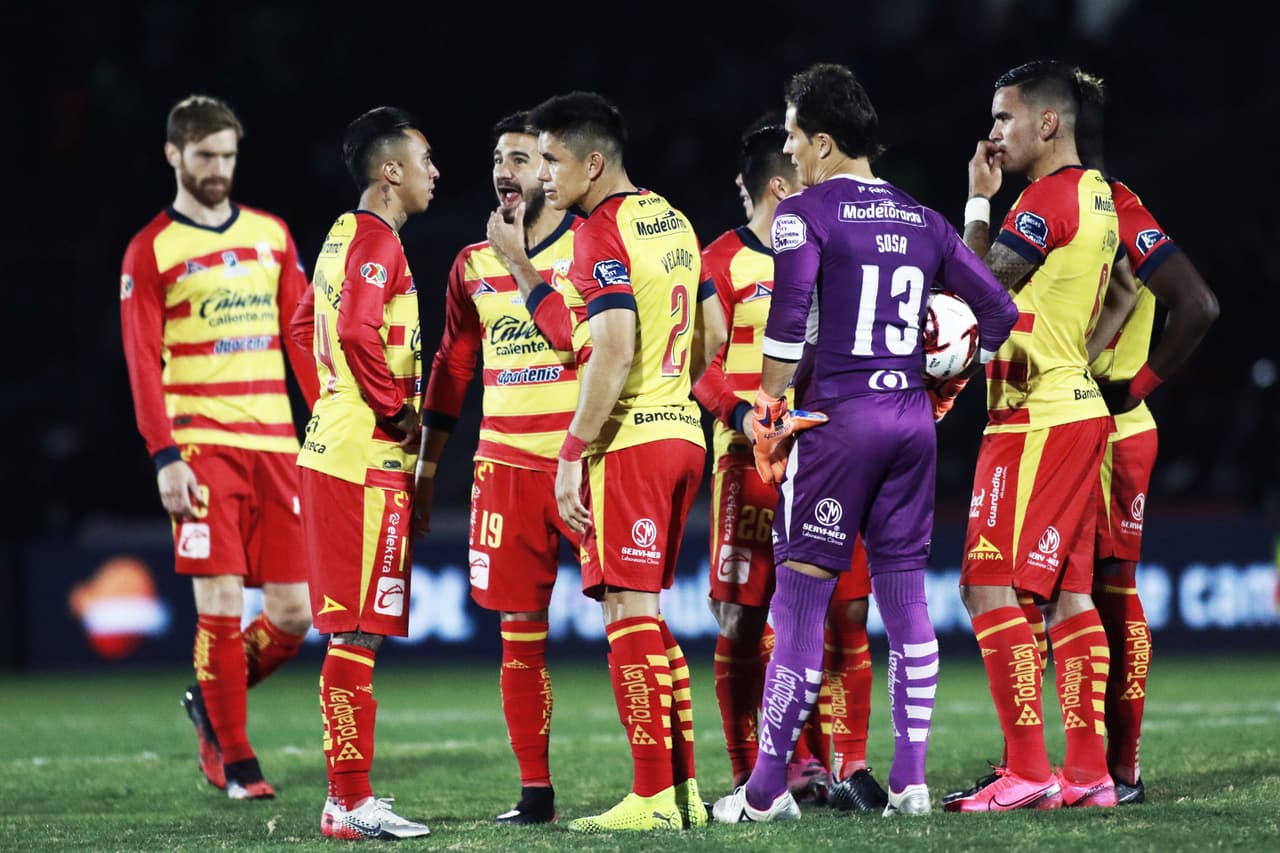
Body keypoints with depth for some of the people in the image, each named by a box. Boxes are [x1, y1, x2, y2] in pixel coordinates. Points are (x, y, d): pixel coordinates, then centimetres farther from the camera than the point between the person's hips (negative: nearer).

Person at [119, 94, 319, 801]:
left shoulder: (271, 235, 14)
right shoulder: (150, 251, 1)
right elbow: (142, 363, -3)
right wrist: (165, 457, -12)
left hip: (275, 444, 4)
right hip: (202, 444, -4)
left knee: (293, 614, 0)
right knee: (221, 604, -10)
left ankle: (211, 701, 26)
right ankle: (233, 760, 4)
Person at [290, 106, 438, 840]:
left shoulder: (346, 236, 17)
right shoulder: (377, 244, -14)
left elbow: (306, 330, 26)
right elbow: (358, 334, -28)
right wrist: (396, 410, -16)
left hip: (339, 449, 10)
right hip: (367, 458, -10)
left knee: (355, 632, 13)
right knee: (359, 632, -8)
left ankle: (350, 793, 17)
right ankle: (350, 803, -6)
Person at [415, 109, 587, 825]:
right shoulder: (474, 265, 13)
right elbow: (453, 369, 19)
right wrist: (424, 469, 18)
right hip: (505, 465, 4)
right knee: (521, 630, 4)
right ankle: (536, 790, 9)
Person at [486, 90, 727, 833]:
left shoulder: (604, 234, -13)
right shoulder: (673, 221, 14)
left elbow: (613, 352, -22)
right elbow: (713, 334, 19)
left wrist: (575, 453, -19)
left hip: (628, 442, -9)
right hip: (683, 434, 9)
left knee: (628, 607, -7)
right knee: (645, 610, 15)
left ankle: (653, 798, -8)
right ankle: (684, 787, 14)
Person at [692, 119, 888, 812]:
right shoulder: (723, 263, -3)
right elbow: (702, 366, -9)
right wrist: (746, 417, -24)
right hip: (753, 462, -5)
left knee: (846, 610, 0)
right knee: (741, 620, -2)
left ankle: (843, 765, 7)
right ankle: (753, 776, 6)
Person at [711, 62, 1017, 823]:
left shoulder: (807, 213, -5)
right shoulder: (922, 221, 13)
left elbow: (789, 323, -16)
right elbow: (998, 310, 11)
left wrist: (771, 413, -7)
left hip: (839, 417, -6)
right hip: (914, 419, 6)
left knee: (801, 597, -2)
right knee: (906, 596, 9)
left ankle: (768, 788, 0)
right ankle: (911, 781, 7)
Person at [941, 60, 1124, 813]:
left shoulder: (1050, 197, -15)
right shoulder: (1097, 198, 15)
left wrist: (979, 201, -4)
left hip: (1034, 422, -10)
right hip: (1078, 408, 10)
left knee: (991, 586, -9)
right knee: (1066, 594, 9)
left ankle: (1027, 769, -11)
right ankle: (1088, 770, 9)